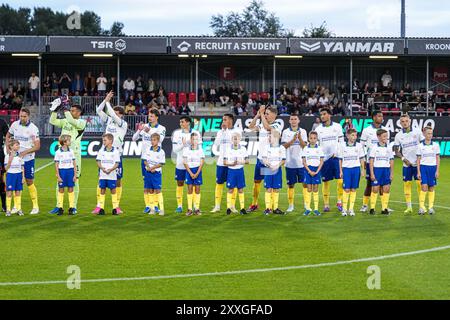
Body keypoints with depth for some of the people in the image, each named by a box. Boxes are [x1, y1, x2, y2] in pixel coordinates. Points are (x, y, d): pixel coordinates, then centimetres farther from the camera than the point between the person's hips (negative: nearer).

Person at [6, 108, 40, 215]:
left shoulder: (33, 128, -13)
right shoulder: (15, 124, 0)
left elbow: (37, 146, -12)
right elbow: (8, 135, 18)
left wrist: (25, 152, -20)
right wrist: (8, 147, 3)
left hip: (28, 159, -4)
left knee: (30, 182, 0)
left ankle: (35, 206, 9)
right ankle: (16, 206, 13)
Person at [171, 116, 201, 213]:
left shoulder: (195, 133, -1)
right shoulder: (177, 133, 2)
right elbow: (174, 149, -3)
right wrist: (182, 144, -19)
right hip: (180, 164, 1)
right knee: (180, 184, 5)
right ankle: (179, 206, 12)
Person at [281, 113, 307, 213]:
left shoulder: (303, 131, 6)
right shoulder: (286, 132, 4)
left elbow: (304, 145, -2)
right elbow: (284, 146, -4)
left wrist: (299, 137, -19)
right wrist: (293, 139, -19)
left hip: (301, 162, 0)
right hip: (290, 162, 0)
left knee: (305, 183, 0)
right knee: (290, 185, 4)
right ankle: (291, 205, 12)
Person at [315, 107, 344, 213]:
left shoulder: (337, 126, 4)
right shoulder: (318, 129, 6)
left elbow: (341, 142, 8)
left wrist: (337, 153, -4)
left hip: (336, 157, -1)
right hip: (324, 159, 1)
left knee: (340, 180, -8)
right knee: (325, 182, 3)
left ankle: (339, 201, 4)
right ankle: (326, 204, 9)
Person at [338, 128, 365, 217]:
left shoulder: (359, 146, 4)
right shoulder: (343, 146, 2)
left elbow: (362, 159, 8)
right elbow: (340, 160, 7)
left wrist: (362, 170, 4)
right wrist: (341, 171, 3)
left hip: (356, 168, 1)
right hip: (346, 169, -1)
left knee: (353, 189, 3)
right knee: (346, 189, -3)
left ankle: (351, 209, 10)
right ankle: (344, 209, 5)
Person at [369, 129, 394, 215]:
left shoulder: (389, 148, 9)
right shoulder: (374, 147, -1)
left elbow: (391, 161, 12)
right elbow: (371, 161, -2)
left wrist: (392, 173, 6)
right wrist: (372, 173, -8)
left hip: (386, 170, 3)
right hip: (377, 169, -3)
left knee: (386, 189, 0)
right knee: (375, 189, -2)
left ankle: (384, 208, 7)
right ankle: (372, 208, 7)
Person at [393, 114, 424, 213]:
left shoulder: (417, 132, -1)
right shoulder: (398, 136, 1)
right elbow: (396, 151, 5)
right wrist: (403, 159, -10)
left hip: (418, 163, -1)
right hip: (406, 164, 1)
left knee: (420, 183, -2)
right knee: (407, 184, 1)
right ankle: (409, 207, 8)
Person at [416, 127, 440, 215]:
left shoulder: (435, 145, 4)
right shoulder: (420, 146, 1)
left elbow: (438, 159, 5)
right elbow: (418, 159, 4)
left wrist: (437, 171, -1)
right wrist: (418, 172, -2)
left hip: (433, 167, 1)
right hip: (423, 167, -1)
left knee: (431, 188, 4)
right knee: (424, 187, -10)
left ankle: (431, 207, 11)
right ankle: (422, 207, -5)